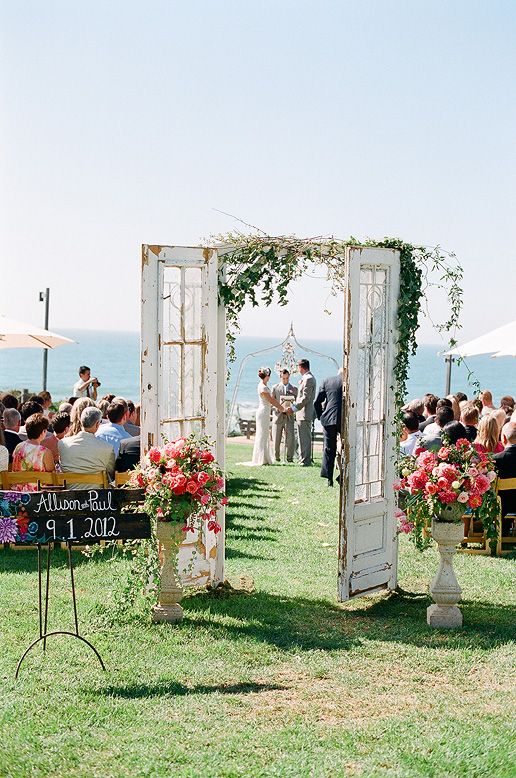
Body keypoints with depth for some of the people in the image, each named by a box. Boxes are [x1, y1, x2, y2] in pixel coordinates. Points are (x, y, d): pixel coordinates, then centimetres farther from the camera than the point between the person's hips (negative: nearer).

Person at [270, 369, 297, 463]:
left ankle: (290, 458, -2)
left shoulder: (294, 389, 12)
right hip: (278, 416, 0)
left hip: (289, 416, 0)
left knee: (290, 438, -9)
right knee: (276, 439, -1)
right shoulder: (275, 388, 10)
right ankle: (276, 457, 11)